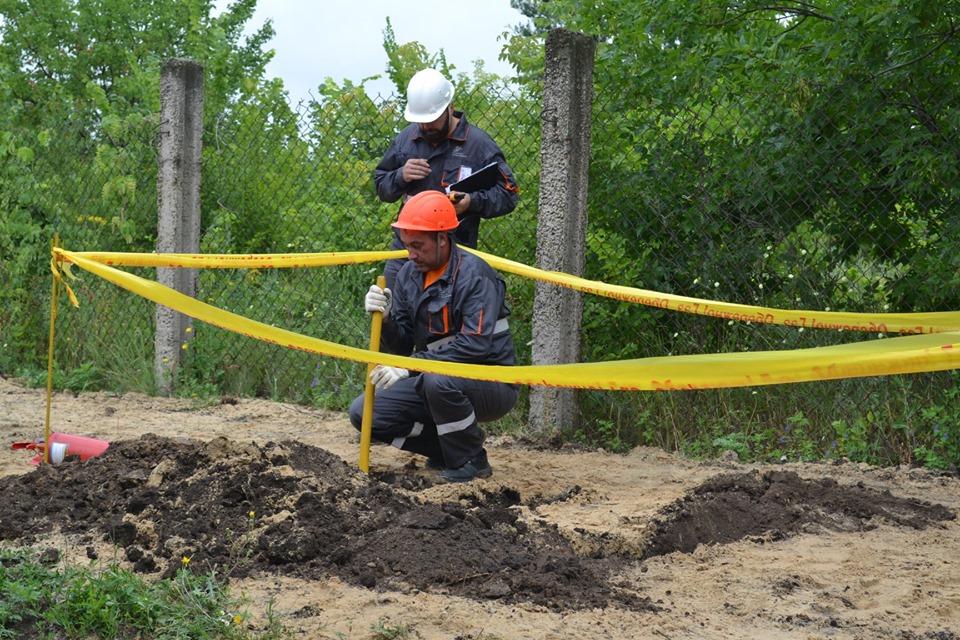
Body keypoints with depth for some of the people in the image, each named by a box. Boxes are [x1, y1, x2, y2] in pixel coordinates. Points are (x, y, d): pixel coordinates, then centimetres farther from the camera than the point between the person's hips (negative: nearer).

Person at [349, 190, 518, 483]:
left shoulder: (474, 276, -19)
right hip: (432, 384, 7)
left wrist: (410, 366, -32)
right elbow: (400, 346, 3)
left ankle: (471, 461, -14)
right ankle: (446, 448, 5)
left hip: (493, 386, -7)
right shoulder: (409, 274, 2)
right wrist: (385, 318, -20)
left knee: (438, 380, -37)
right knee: (363, 412, -4)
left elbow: (475, 345, -30)